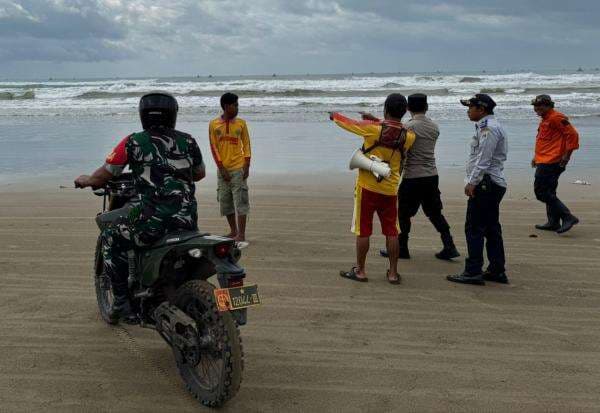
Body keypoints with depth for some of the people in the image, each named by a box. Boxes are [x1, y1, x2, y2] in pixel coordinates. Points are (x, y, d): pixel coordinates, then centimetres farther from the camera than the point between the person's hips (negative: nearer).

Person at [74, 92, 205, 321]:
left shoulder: (133, 142, 1)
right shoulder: (188, 141, 10)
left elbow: (102, 177, 8)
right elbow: (200, 173, 27)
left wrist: (84, 180, 29)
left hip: (151, 220, -4)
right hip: (188, 221, 4)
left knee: (110, 239, 21)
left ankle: (122, 301, 17)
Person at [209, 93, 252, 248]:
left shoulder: (241, 123, 3)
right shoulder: (214, 124, 1)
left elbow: (246, 145, 4)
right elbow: (214, 148, -1)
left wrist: (247, 166, -5)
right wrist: (221, 168, -7)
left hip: (238, 168, -1)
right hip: (223, 169, 2)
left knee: (241, 201, -5)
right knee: (225, 201, 9)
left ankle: (241, 235, -5)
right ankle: (233, 232, 23)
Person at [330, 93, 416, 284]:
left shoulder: (372, 129, -14)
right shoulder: (409, 136, -4)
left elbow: (348, 123, 2)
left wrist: (335, 116, 22)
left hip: (367, 187, -3)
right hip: (390, 190, 3)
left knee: (363, 230, 6)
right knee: (391, 232, 9)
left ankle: (360, 271, 14)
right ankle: (393, 273, 14)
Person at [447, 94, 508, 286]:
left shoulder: (488, 128, -14)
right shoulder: (491, 126, 20)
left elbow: (484, 159, -20)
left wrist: (473, 182, -19)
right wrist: (473, 181, 19)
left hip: (485, 183, -11)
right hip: (494, 183, 11)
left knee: (474, 228, -9)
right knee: (491, 228, 13)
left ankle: (473, 272, -8)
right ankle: (497, 271, 18)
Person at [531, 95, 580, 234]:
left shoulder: (556, 118, -13)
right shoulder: (545, 119, 18)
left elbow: (572, 134, -18)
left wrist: (567, 155, -19)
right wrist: (537, 157, 21)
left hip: (550, 163, -11)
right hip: (544, 162, 11)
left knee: (541, 192, -12)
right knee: (548, 192, 14)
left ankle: (568, 217, -11)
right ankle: (553, 222, 20)